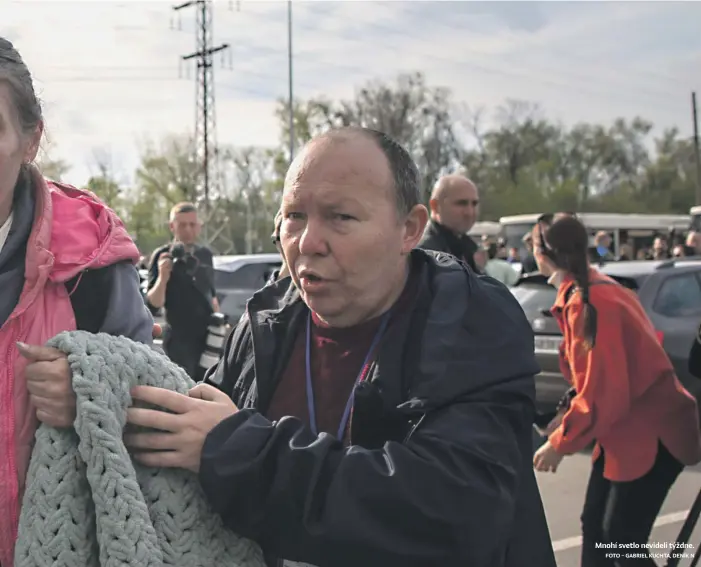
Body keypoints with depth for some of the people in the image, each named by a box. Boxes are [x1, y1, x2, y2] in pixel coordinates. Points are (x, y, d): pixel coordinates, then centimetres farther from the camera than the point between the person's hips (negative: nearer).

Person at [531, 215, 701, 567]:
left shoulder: (588, 303, -23)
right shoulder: (589, 291, 8)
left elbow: (602, 392, -25)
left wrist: (560, 444, -14)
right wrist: (570, 418, 12)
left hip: (651, 435, -10)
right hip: (627, 430, 10)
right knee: (594, 527, 12)